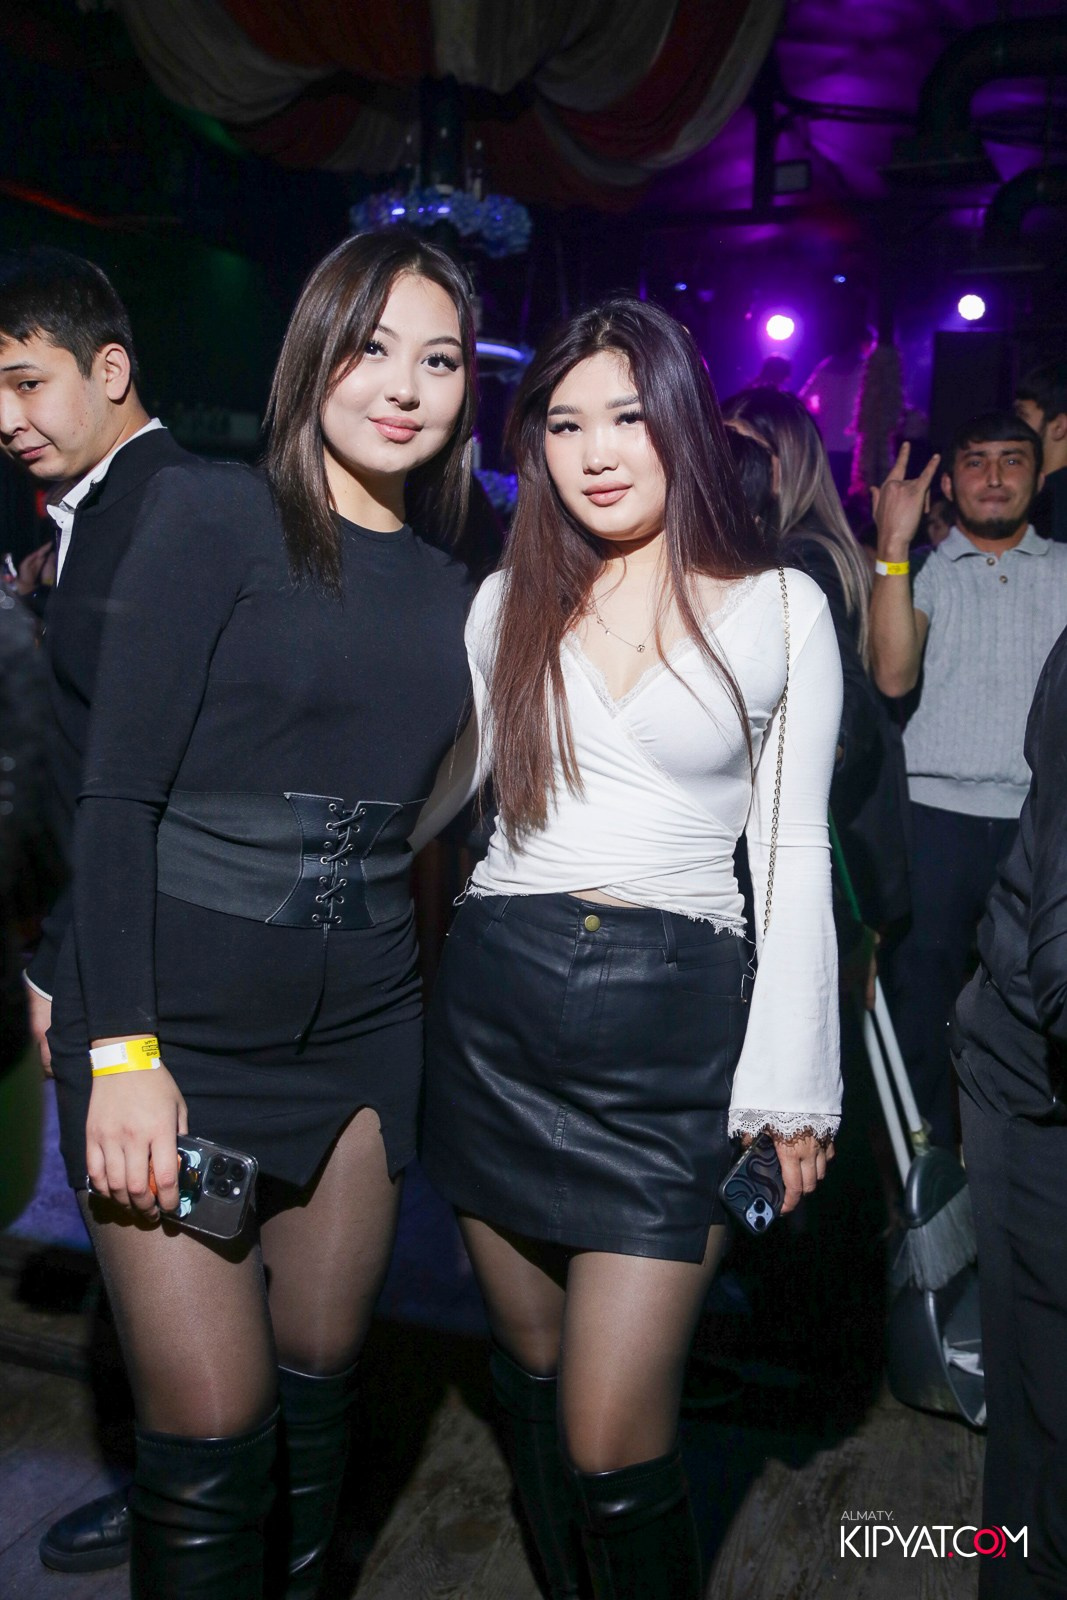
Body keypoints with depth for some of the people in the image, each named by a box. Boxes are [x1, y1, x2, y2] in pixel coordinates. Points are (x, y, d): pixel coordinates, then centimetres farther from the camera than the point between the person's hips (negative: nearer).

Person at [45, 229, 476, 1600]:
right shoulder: (212, 513, -5)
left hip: (360, 1026, 5)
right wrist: (122, 1050, -15)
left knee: (317, 1390, 15)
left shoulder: (447, 589, 10)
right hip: (181, 1014, -4)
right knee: (212, 1431, -1)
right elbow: (119, 792, -10)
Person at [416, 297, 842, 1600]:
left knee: (611, 1443, -5)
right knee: (530, 1373, 17)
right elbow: (436, 792, 13)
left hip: (675, 1026, -3)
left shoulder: (782, 610, 2)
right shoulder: (510, 602, 9)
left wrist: (792, 1085, -1)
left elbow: (794, 855, 2)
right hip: (497, 1006, 3)